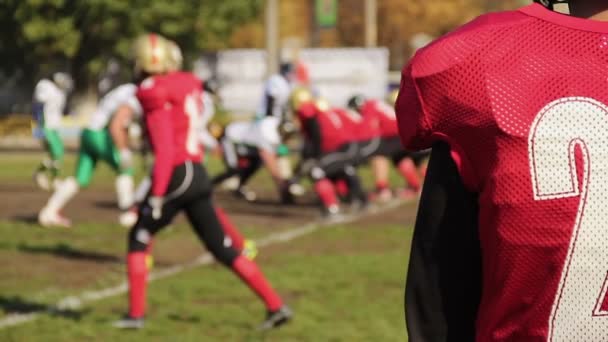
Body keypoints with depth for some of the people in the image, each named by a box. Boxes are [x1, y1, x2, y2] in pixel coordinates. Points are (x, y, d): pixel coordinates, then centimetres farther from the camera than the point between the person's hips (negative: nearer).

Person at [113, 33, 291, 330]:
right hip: (199, 175, 7)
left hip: (176, 176, -7)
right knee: (222, 248, 10)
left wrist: (157, 195, -18)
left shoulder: (154, 96, -12)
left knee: (139, 239, 9)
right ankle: (275, 305, 6)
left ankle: (136, 313, 8)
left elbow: (165, 150, -18)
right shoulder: (187, 86, 11)